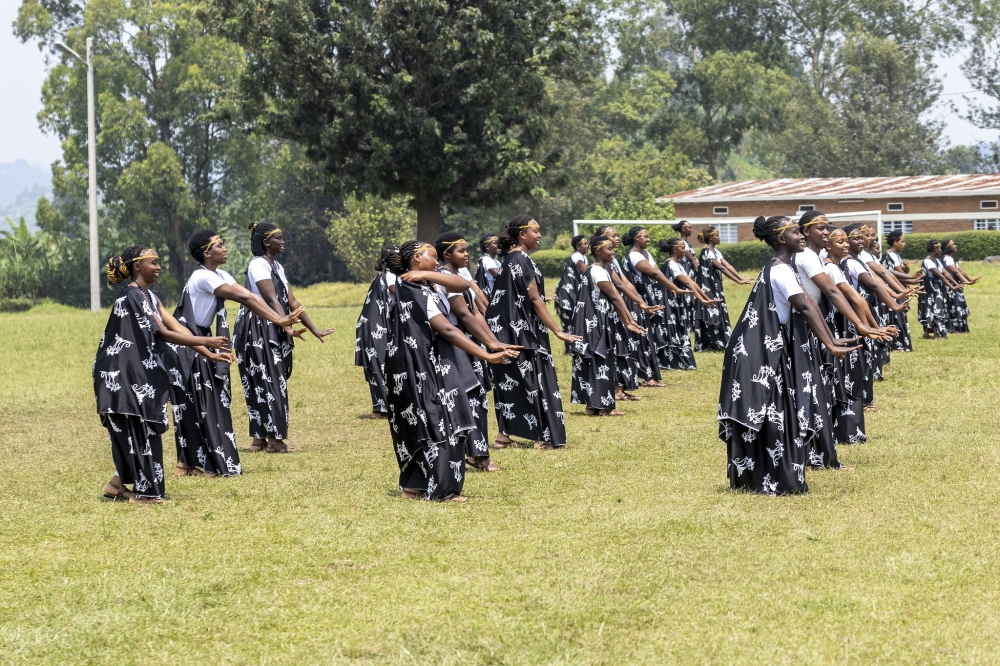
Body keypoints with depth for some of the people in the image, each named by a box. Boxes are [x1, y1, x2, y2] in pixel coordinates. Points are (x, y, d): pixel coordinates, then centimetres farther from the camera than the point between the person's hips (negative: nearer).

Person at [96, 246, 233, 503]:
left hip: (139, 374, 10)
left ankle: (119, 484, 19)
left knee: (137, 433, 11)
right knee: (137, 432, -4)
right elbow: (163, 334, -19)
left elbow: (177, 327, 8)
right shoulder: (133, 296, -17)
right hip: (123, 375, -10)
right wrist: (206, 342, -15)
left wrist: (209, 354, 0)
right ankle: (145, 491, 3)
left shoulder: (148, 297, 12)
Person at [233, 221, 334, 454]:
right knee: (267, 382, -10)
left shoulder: (277, 267, 16)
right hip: (258, 330, -9)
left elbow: (292, 301, 16)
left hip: (274, 332, 9)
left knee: (273, 382, 8)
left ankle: (260, 438, 10)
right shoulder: (259, 265, -12)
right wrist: (288, 328, -34)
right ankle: (273, 437, -10)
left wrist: (314, 330, 15)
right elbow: (271, 299, -23)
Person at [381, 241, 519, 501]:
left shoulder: (421, 287, 10)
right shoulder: (416, 293, -19)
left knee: (424, 426, 13)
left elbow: (463, 284, 1)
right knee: (436, 425, -5)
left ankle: (414, 486, 17)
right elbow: (448, 330, -25)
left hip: (428, 367, 10)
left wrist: (428, 275, -12)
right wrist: (487, 356, -27)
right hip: (421, 370, -10)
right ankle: (442, 488, -1)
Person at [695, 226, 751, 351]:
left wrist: (742, 278, -3)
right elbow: (721, 268, -20)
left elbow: (728, 266, 7)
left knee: (719, 314, 8)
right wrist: (738, 281, -22)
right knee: (710, 315, -7)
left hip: (716, 288, 9)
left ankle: (719, 344, 11)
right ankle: (706, 345, -3)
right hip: (708, 288, -9)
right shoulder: (706, 251, -15)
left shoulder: (716, 251, 12)